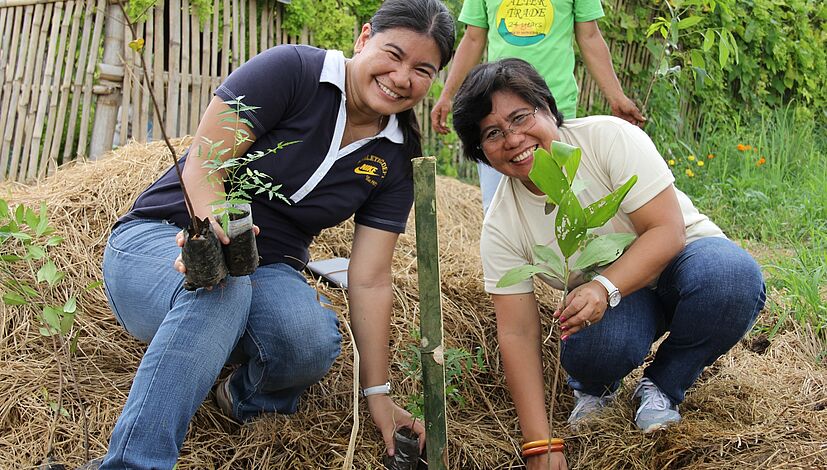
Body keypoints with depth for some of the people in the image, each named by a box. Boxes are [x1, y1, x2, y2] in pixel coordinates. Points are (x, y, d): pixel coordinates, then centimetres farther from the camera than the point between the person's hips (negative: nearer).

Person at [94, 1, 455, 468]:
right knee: (220, 284, -40)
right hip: (162, 240, -4)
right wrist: (216, 226, -40)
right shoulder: (291, 71, -12)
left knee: (314, 342, -31)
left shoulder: (395, 161, 2)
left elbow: (369, 281, -1)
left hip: (264, 272, 4)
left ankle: (246, 394, 3)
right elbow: (203, 164, -17)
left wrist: (379, 394, -6)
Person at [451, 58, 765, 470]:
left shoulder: (609, 136, -22)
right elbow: (517, 333, -16)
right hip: (606, 303, 1)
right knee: (595, 344, -36)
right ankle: (594, 386, 5)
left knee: (732, 276, -36)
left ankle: (663, 386, -7)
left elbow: (667, 230, -25)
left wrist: (606, 287, -43)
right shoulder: (500, 227, -15)